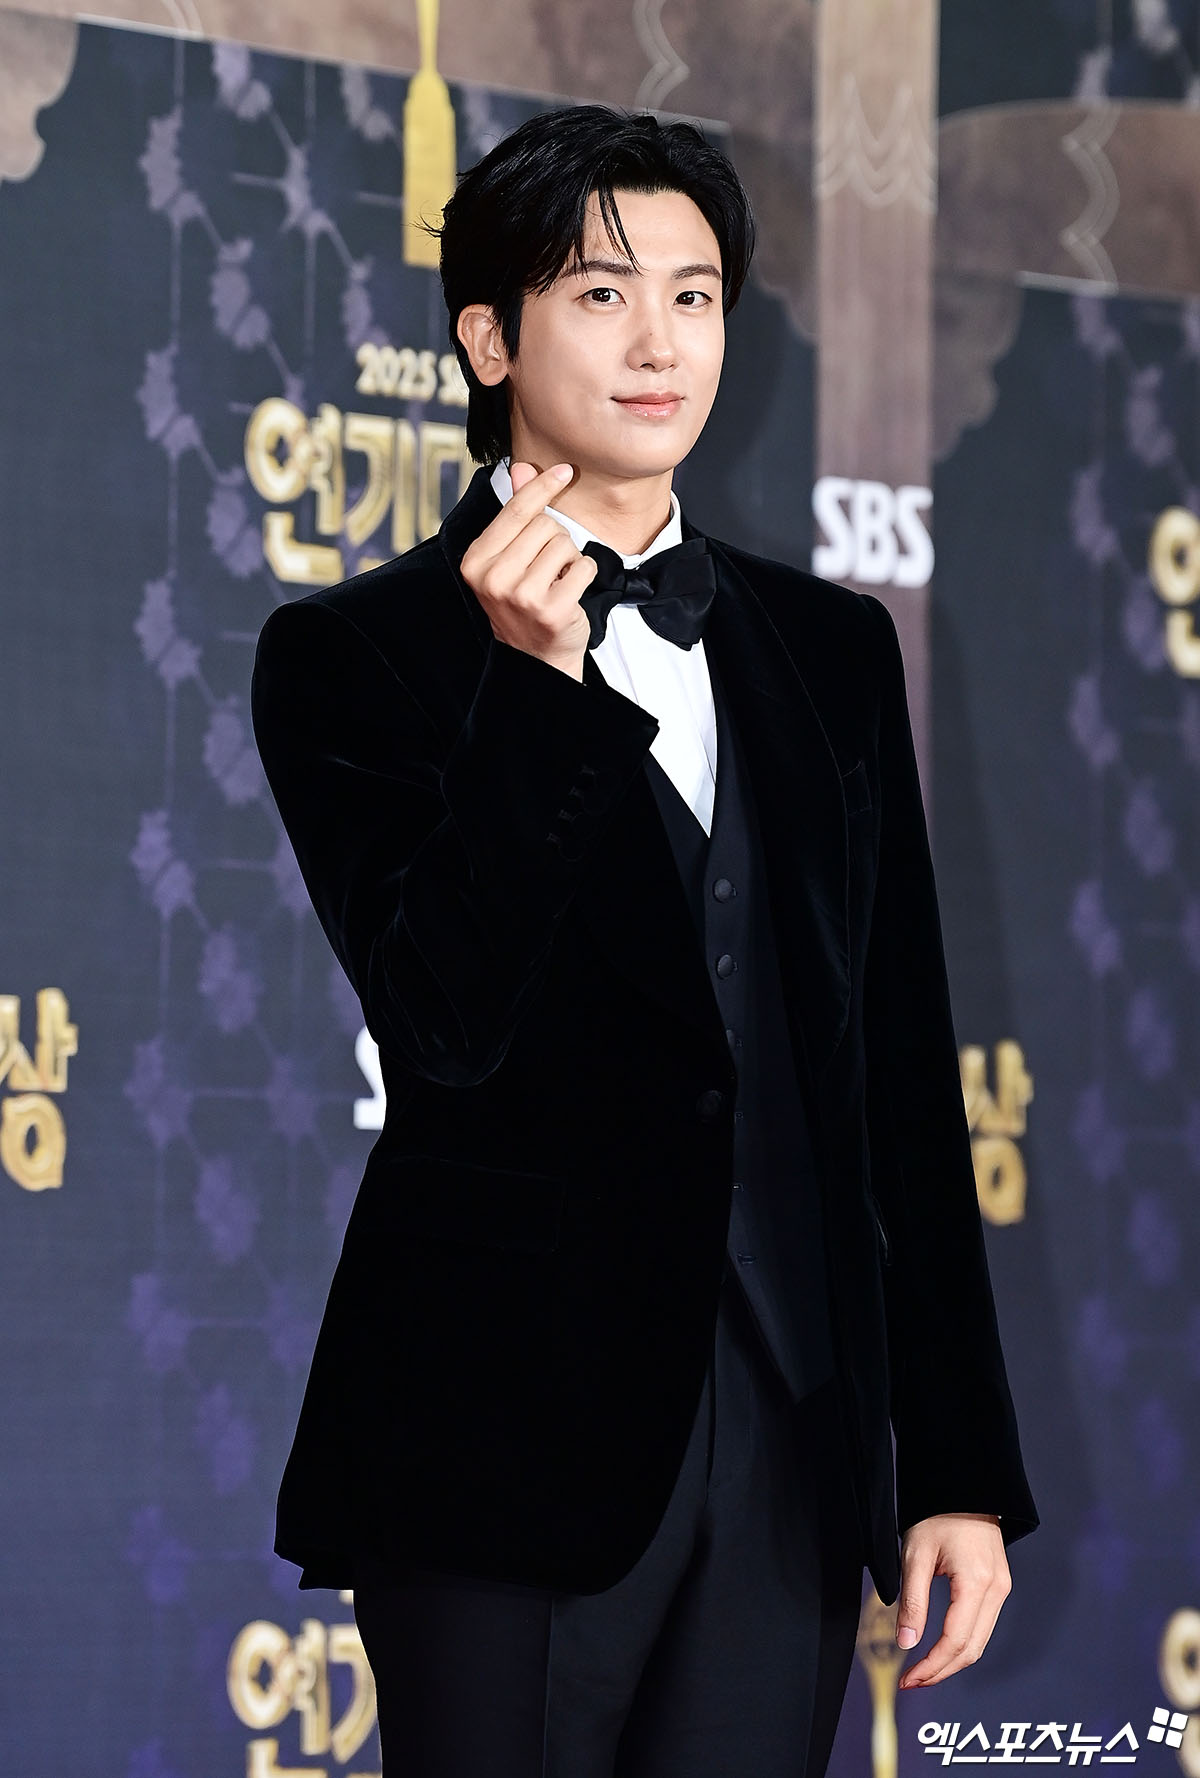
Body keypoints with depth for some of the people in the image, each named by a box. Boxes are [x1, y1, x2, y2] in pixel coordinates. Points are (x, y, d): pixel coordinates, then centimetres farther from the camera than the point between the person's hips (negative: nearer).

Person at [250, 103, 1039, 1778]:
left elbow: (905, 1076, 13)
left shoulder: (833, 648, 14)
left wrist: (962, 1468, 8)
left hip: (793, 1440, 4)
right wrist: (533, 681, -19)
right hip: (514, 1432, -4)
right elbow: (443, 1027, -12)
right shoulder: (355, 652, 1)